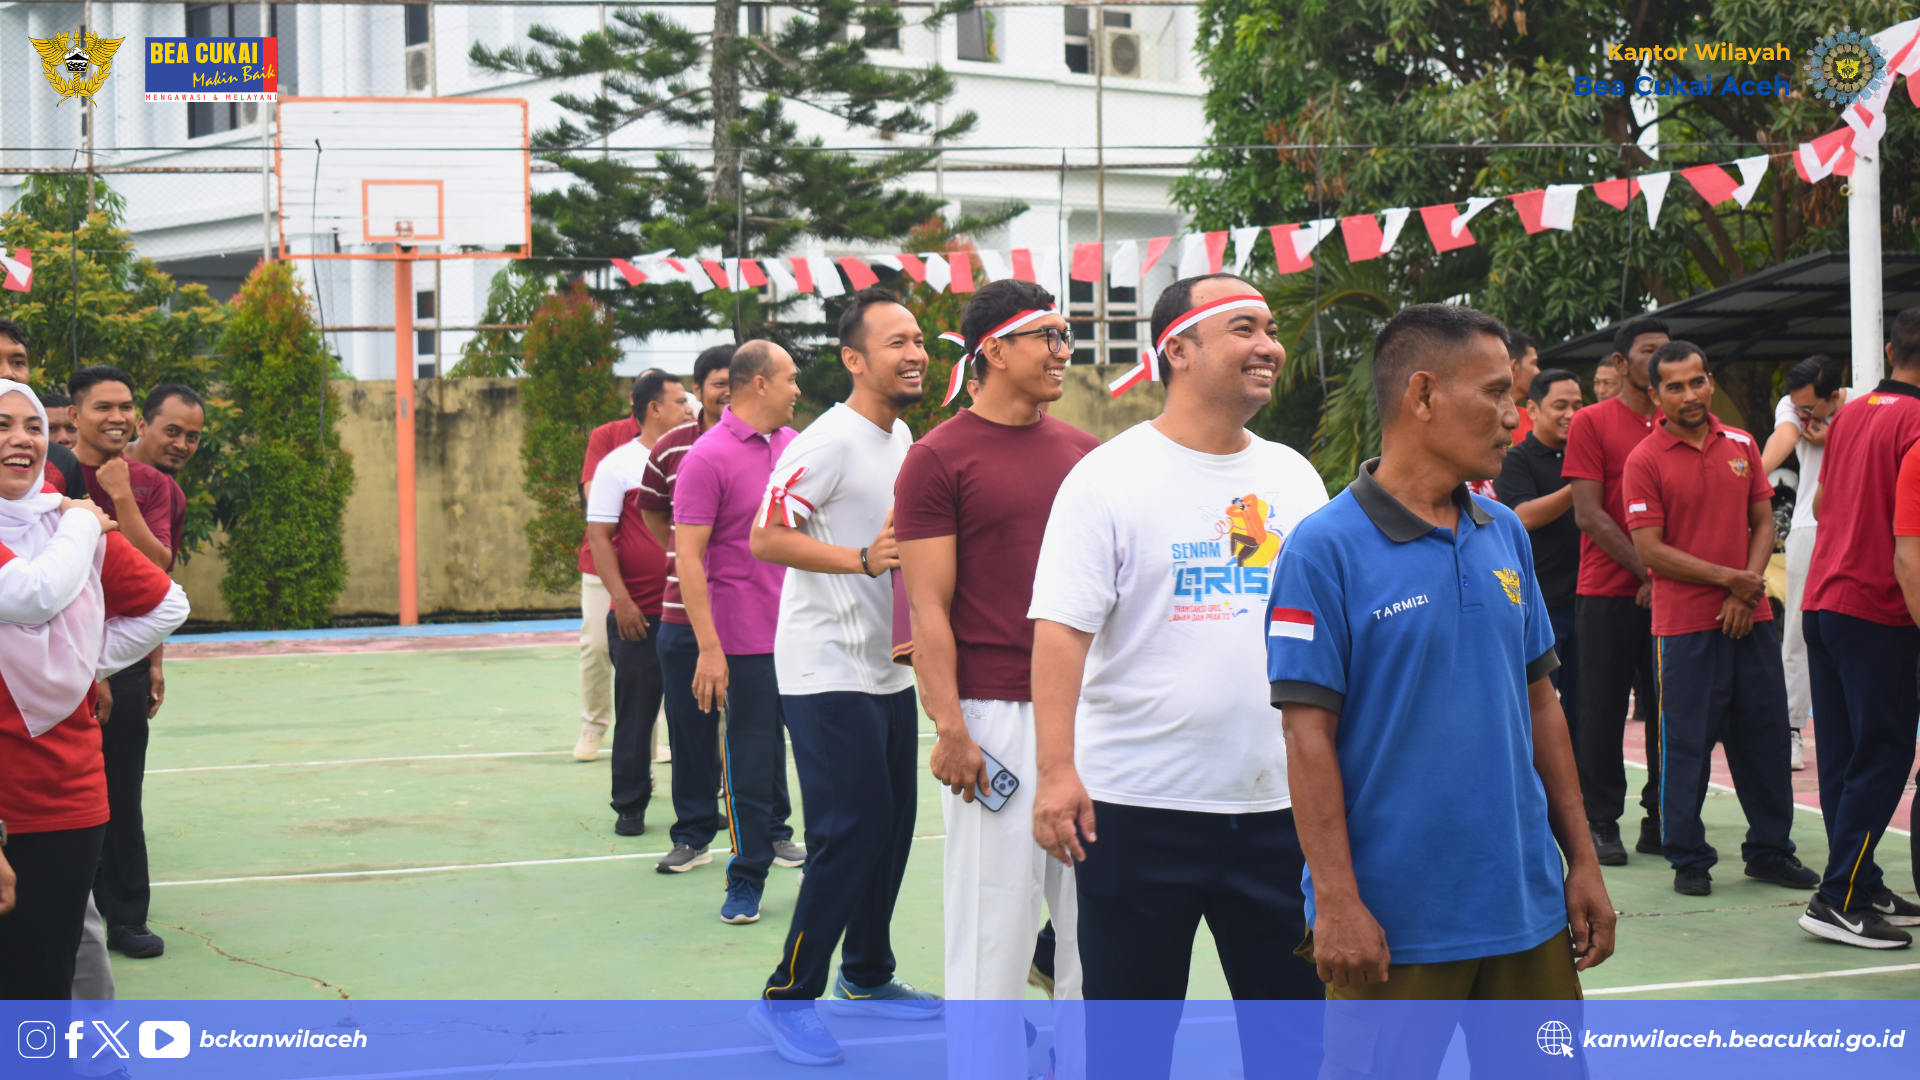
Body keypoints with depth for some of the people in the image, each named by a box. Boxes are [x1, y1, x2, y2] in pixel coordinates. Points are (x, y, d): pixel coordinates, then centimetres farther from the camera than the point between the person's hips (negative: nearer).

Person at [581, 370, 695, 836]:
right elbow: (599, 535, -6)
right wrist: (621, 599, -13)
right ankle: (629, 808, 12)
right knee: (635, 713, 3)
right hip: (639, 616, -4)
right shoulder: (617, 465, -4)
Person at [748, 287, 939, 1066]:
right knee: (851, 833, -11)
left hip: (890, 670, 9)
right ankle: (787, 997, 0)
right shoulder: (827, 442, -16)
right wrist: (862, 557, -29)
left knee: (892, 826, 13)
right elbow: (766, 538, -21)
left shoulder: (902, 437, 13)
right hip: (828, 673, -9)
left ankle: (866, 976, 28)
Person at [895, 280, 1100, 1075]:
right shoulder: (940, 458, -4)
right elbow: (929, 606, -7)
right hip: (994, 715, -5)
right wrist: (948, 727, -13)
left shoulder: (1083, 452, 12)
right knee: (995, 914, -1)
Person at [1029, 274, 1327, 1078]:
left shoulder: (1295, 477, 10)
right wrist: (1056, 770, -21)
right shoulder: (1109, 476, -5)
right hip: (1138, 807, -4)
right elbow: (1061, 628, -12)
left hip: (1280, 804, 5)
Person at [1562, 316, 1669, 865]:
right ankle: (1602, 823, 10)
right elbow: (1588, 514, -7)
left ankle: (1661, 821, 14)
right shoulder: (1591, 422, -1)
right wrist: (1646, 570, -13)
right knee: (1603, 710, 1)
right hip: (1608, 592, -4)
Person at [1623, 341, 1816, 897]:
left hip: (1750, 618, 5)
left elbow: (1763, 522, 11)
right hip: (1685, 624, -4)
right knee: (1686, 741, 0)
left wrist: (1747, 589, -5)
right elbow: (1650, 550, -10)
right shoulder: (1644, 460, -6)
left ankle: (1770, 848, 22)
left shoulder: (1741, 445, 9)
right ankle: (1688, 858, 11)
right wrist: (1729, 578, -12)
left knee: (1765, 732, 9)